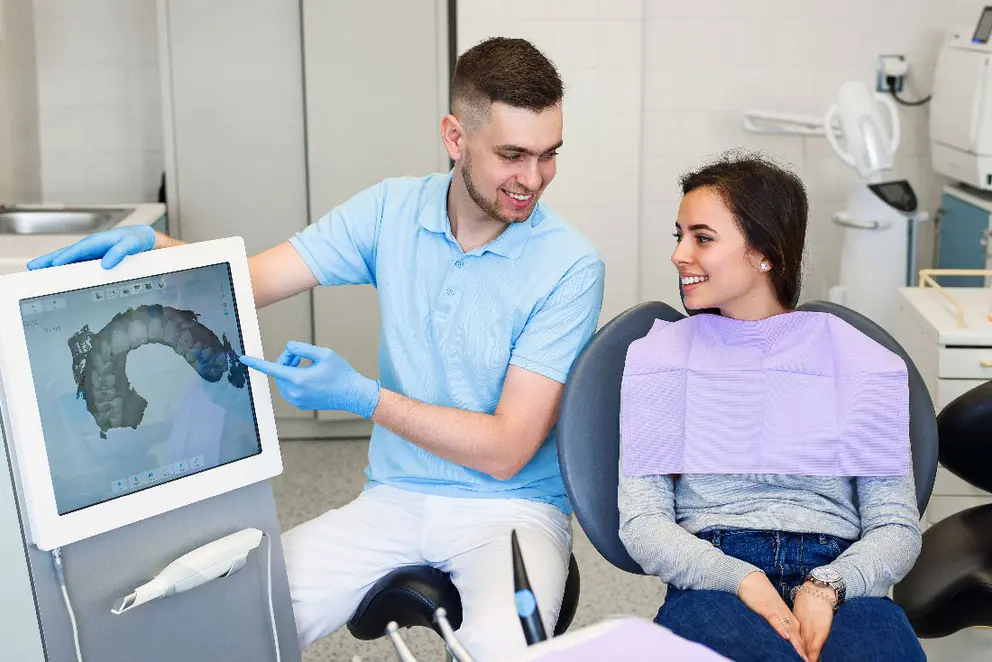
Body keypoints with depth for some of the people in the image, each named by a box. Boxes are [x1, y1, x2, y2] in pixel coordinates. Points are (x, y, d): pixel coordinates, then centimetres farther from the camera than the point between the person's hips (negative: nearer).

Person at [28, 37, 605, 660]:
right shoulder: (391, 210, 0)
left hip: (512, 508, -3)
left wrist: (362, 396, -21)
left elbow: (506, 449, -15)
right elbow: (245, 281, 0)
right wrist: (154, 246, -20)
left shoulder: (570, 266, -12)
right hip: (394, 498, 3)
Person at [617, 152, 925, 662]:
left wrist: (827, 588, -15)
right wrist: (741, 580, -15)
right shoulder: (657, 355, 12)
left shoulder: (861, 362, 12)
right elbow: (640, 522, 3)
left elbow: (896, 527, 7)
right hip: (711, 580, -1)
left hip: (839, 588, 1)